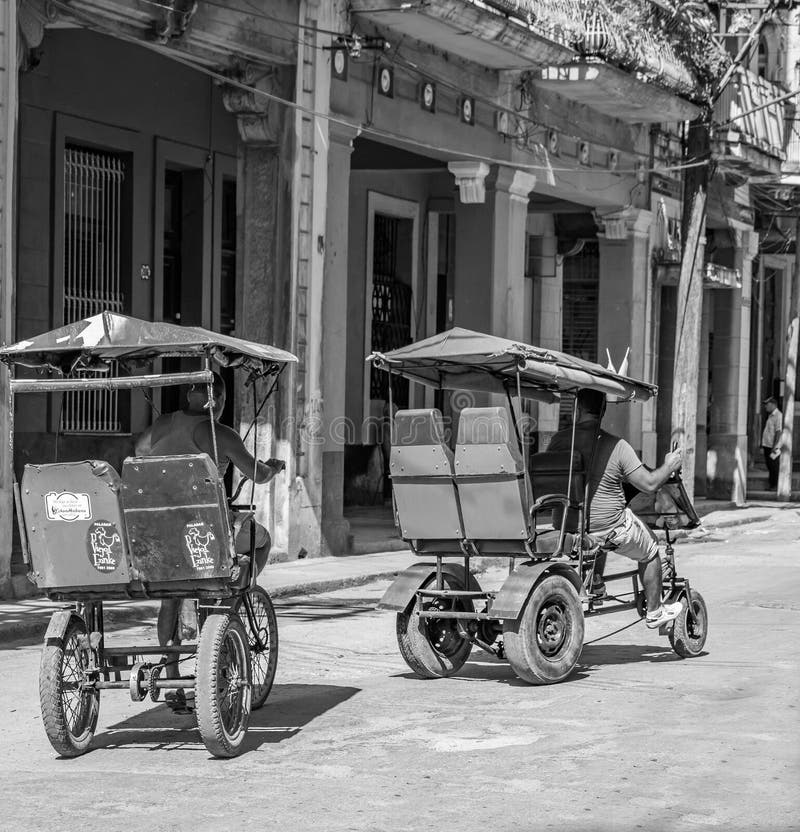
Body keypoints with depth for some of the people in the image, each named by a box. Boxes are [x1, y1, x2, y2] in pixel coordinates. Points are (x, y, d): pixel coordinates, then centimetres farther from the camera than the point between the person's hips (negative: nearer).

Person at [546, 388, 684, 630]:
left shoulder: (559, 440, -10)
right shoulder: (616, 446, -19)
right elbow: (649, 484, -15)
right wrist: (669, 466, 5)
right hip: (611, 528, -4)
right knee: (650, 551, 23)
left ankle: (594, 582, 37)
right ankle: (654, 613, 34)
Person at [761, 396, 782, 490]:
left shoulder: (778, 416, -15)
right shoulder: (770, 415, 16)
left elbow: (778, 432, -19)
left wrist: (774, 447, -22)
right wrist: (762, 444, 19)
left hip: (773, 447, -10)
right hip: (767, 446, 10)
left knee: (774, 468, -4)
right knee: (770, 467, 13)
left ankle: (775, 486, 1)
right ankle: (771, 485, 19)